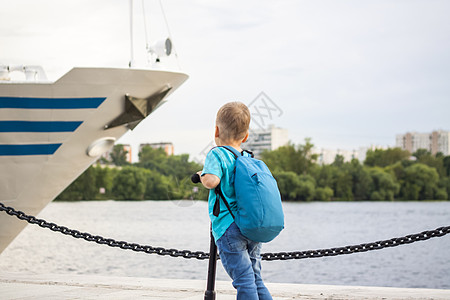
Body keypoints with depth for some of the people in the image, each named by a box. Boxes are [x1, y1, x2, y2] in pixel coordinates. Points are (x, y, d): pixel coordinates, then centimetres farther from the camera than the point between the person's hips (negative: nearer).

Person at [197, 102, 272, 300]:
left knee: (244, 280, -8)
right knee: (255, 279, 14)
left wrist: (202, 176, 1)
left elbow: (211, 181, -21)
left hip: (229, 229, -7)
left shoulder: (217, 154, -5)